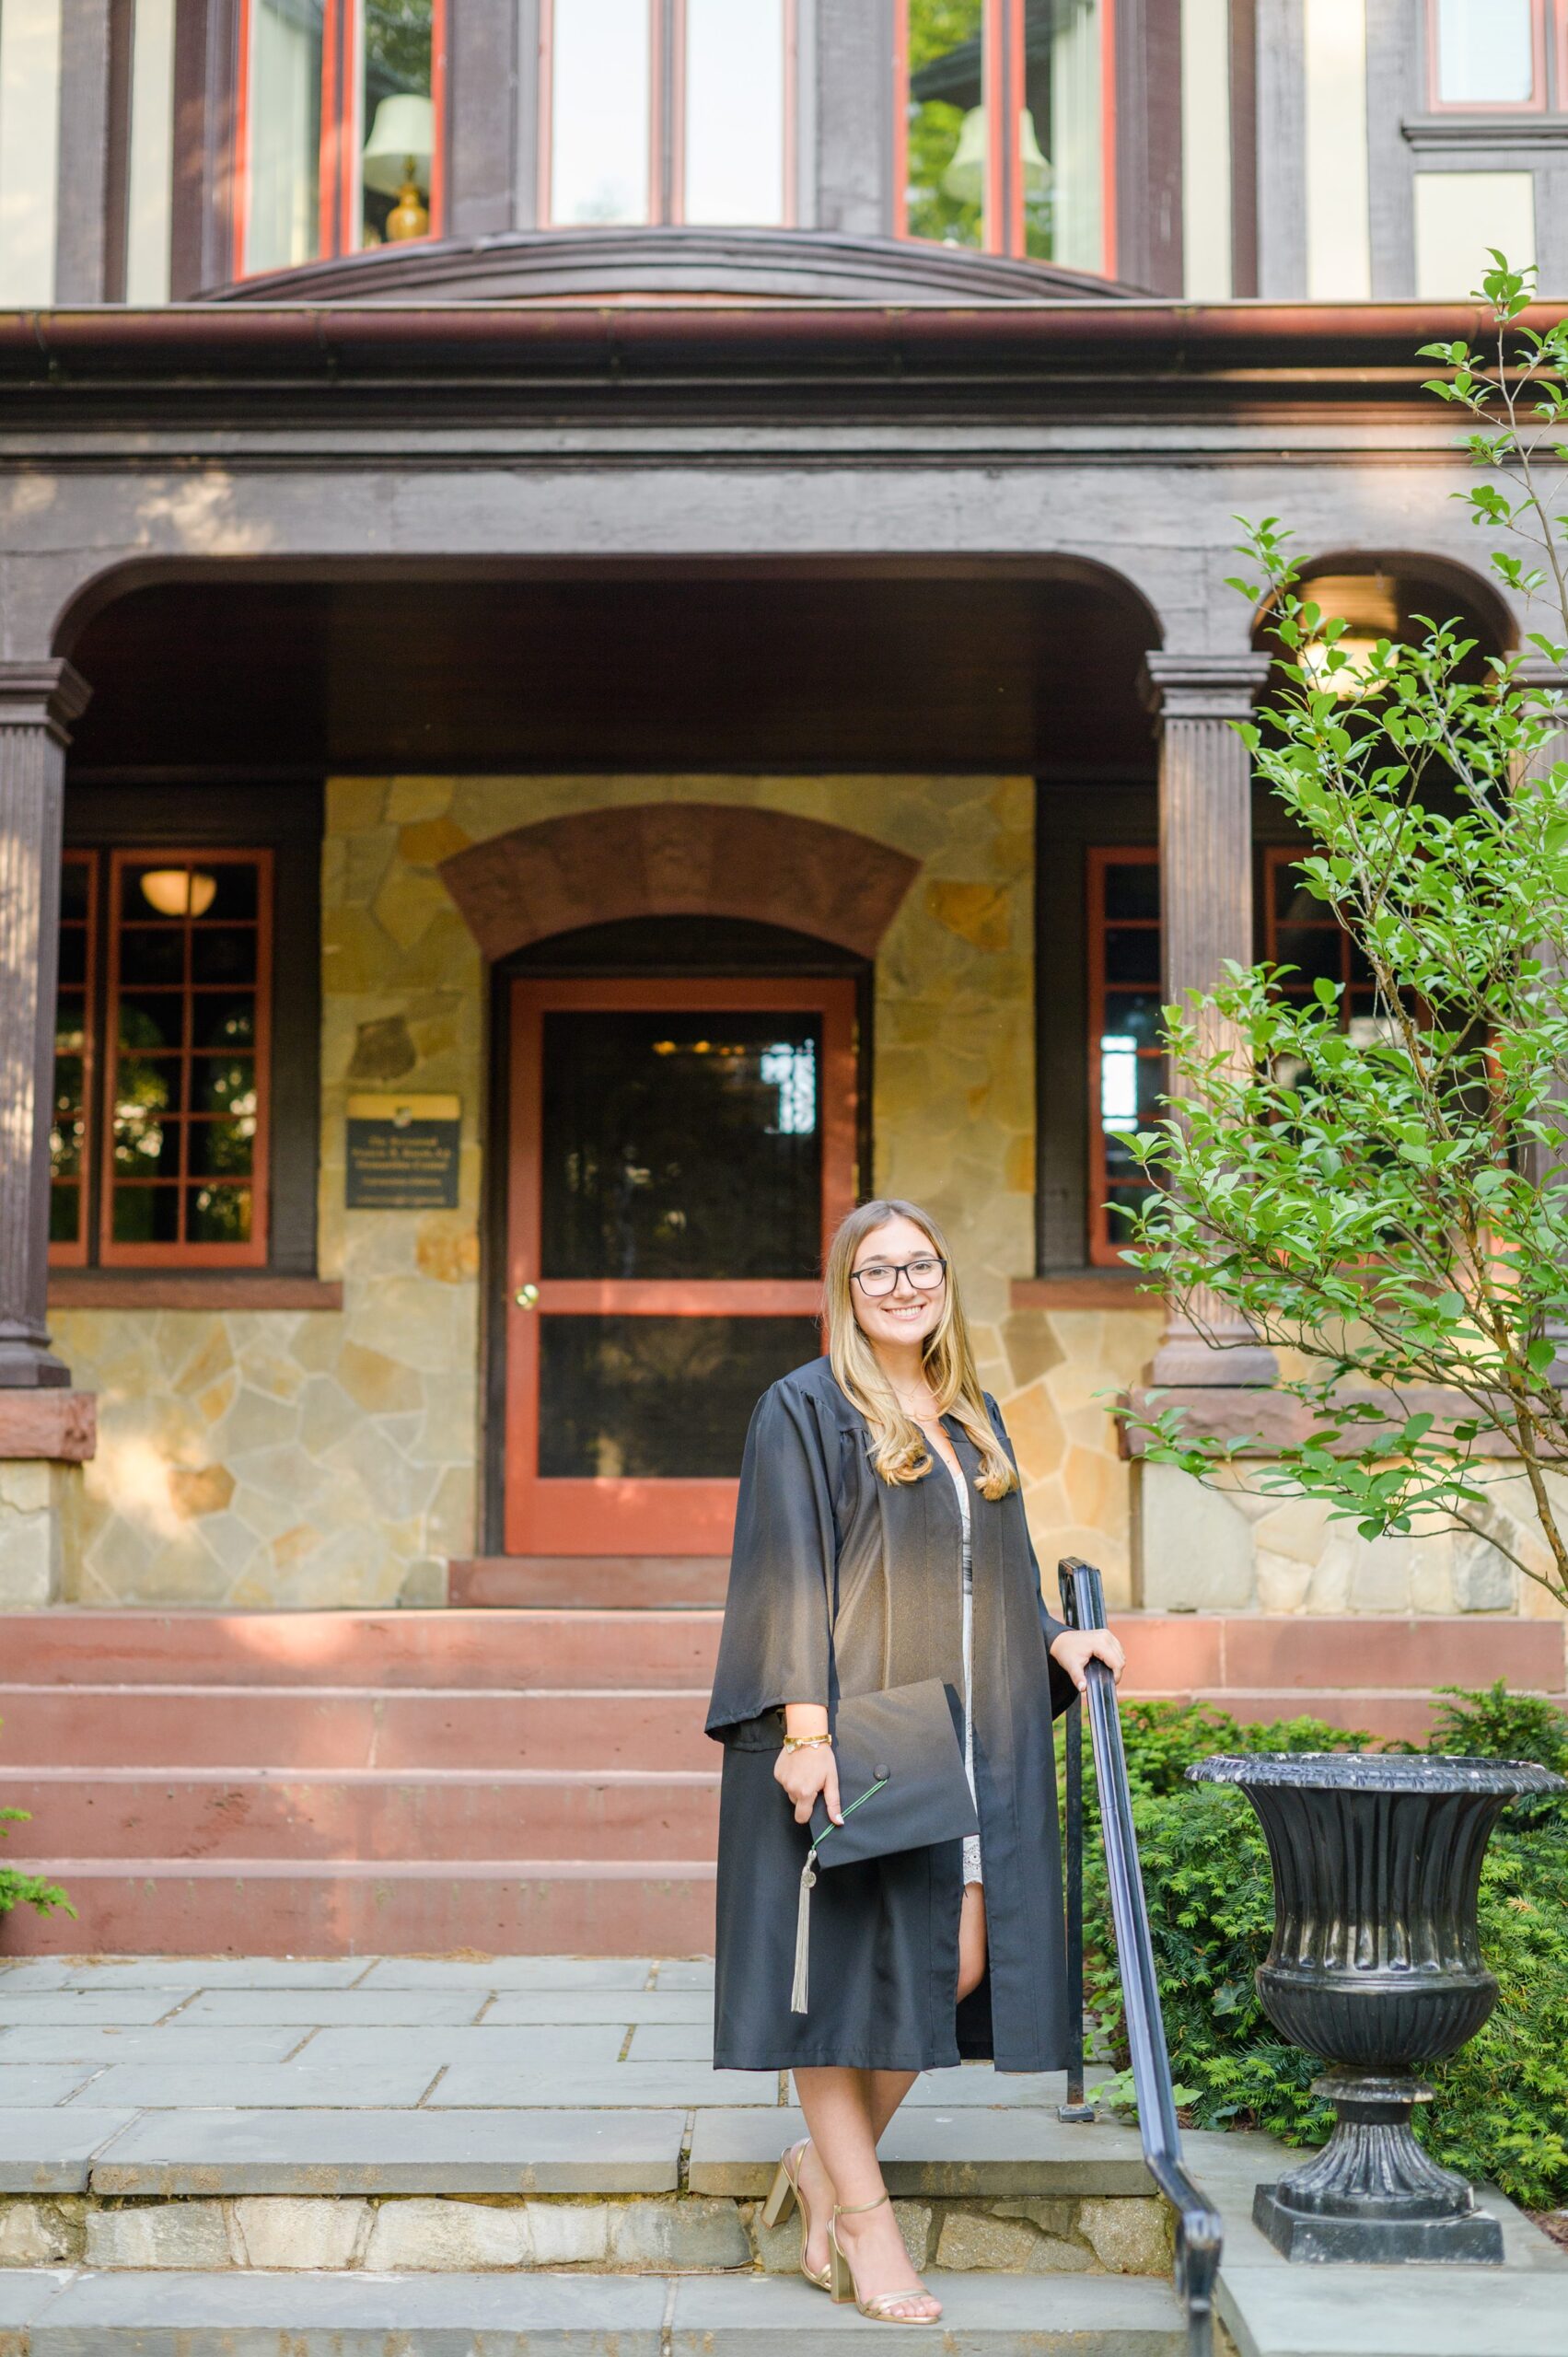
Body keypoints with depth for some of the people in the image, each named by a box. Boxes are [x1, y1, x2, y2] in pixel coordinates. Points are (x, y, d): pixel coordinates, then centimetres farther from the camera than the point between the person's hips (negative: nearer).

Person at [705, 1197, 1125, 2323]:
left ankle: (826, 2162, 21)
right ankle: (865, 2218, 11)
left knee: (958, 1965, 3)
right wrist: (805, 1726, -20)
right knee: (841, 1963, 0)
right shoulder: (805, 1409, -5)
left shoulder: (976, 1417, 15)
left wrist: (1054, 1641, 4)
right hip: (851, 1724, -6)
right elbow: (787, 1571, -12)